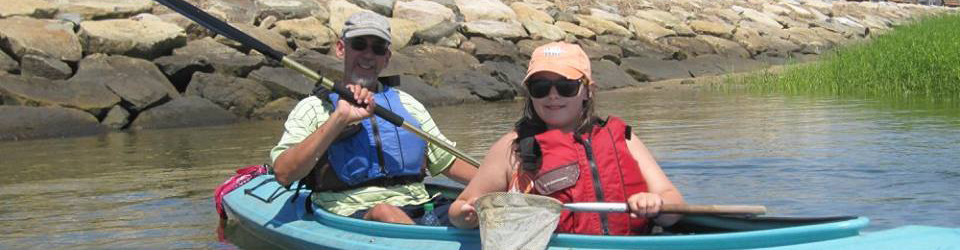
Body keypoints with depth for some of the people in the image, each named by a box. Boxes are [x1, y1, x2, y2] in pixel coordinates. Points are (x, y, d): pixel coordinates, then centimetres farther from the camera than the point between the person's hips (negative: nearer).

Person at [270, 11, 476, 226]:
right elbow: (283, 174, -7)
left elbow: (448, 163, 28)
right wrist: (339, 119, -12)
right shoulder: (313, 108, 11)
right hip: (354, 214, -4)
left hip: (419, 211, 5)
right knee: (385, 211, -39)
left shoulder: (406, 103, 27)